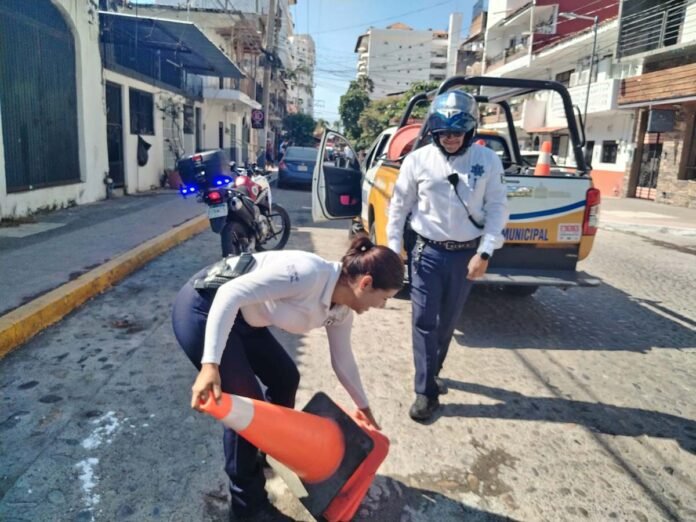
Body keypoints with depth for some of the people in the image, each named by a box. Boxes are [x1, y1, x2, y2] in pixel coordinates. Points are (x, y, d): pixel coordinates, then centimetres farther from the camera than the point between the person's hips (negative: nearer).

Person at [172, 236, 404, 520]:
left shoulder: (342, 310, -2)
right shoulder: (308, 273, -30)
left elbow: (343, 360, 14)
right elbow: (230, 294, -32)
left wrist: (363, 406, 25)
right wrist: (210, 365, -36)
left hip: (242, 318, 9)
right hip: (204, 308, -8)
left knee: (286, 378, 14)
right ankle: (248, 499, 15)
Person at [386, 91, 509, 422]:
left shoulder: (488, 161, -3)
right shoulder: (418, 160, -5)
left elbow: (497, 208, -1)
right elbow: (399, 207, 2)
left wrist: (484, 252, -11)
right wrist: (392, 249, 0)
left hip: (466, 254, 1)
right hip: (428, 252, -1)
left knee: (448, 321, 16)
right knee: (424, 322, 0)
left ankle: (432, 372, 38)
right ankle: (426, 392, 12)